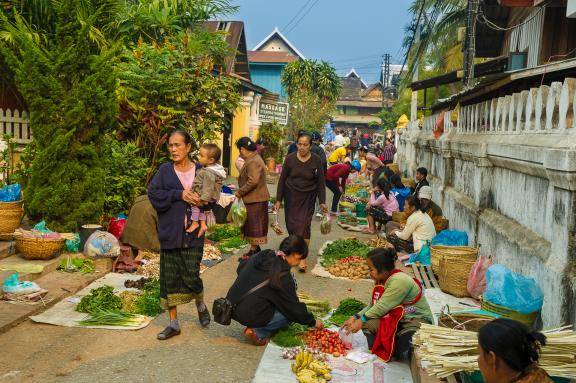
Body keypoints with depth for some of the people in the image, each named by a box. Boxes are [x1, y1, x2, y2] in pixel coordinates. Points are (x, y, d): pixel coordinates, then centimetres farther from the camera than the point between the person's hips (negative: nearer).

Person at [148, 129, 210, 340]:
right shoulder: (164, 170, 3)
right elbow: (153, 193, -8)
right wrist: (179, 194, -17)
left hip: (192, 234, -2)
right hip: (169, 234, 2)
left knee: (191, 276, -4)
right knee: (170, 277, 5)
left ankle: (200, 304, 30)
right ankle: (174, 323, 19)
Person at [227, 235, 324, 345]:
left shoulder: (261, 255, 4)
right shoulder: (283, 275, -17)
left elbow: (240, 268, 22)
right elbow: (294, 307, -8)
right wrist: (312, 322, 8)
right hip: (250, 315, -8)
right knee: (291, 314, 8)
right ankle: (258, 332, -2)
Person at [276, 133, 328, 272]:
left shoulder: (316, 160, -9)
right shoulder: (290, 158, -7)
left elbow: (321, 182, -2)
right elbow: (282, 179, 0)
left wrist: (322, 202, -5)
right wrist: (278, 200, 0)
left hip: (308, 197, -1)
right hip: (291, 196, 2)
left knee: (304, 225, -7)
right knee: (291, 224, 4)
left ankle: (302, 258, -4)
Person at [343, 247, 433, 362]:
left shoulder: (400, 281, -25)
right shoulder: (381, 281, 4)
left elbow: (383, 306, -27)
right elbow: (372, 305, 5)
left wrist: (361, 320, -22)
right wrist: (355, 317, -6)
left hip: (418, 319, -7)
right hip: (396, 319, 7)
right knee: (368, 324, -18)